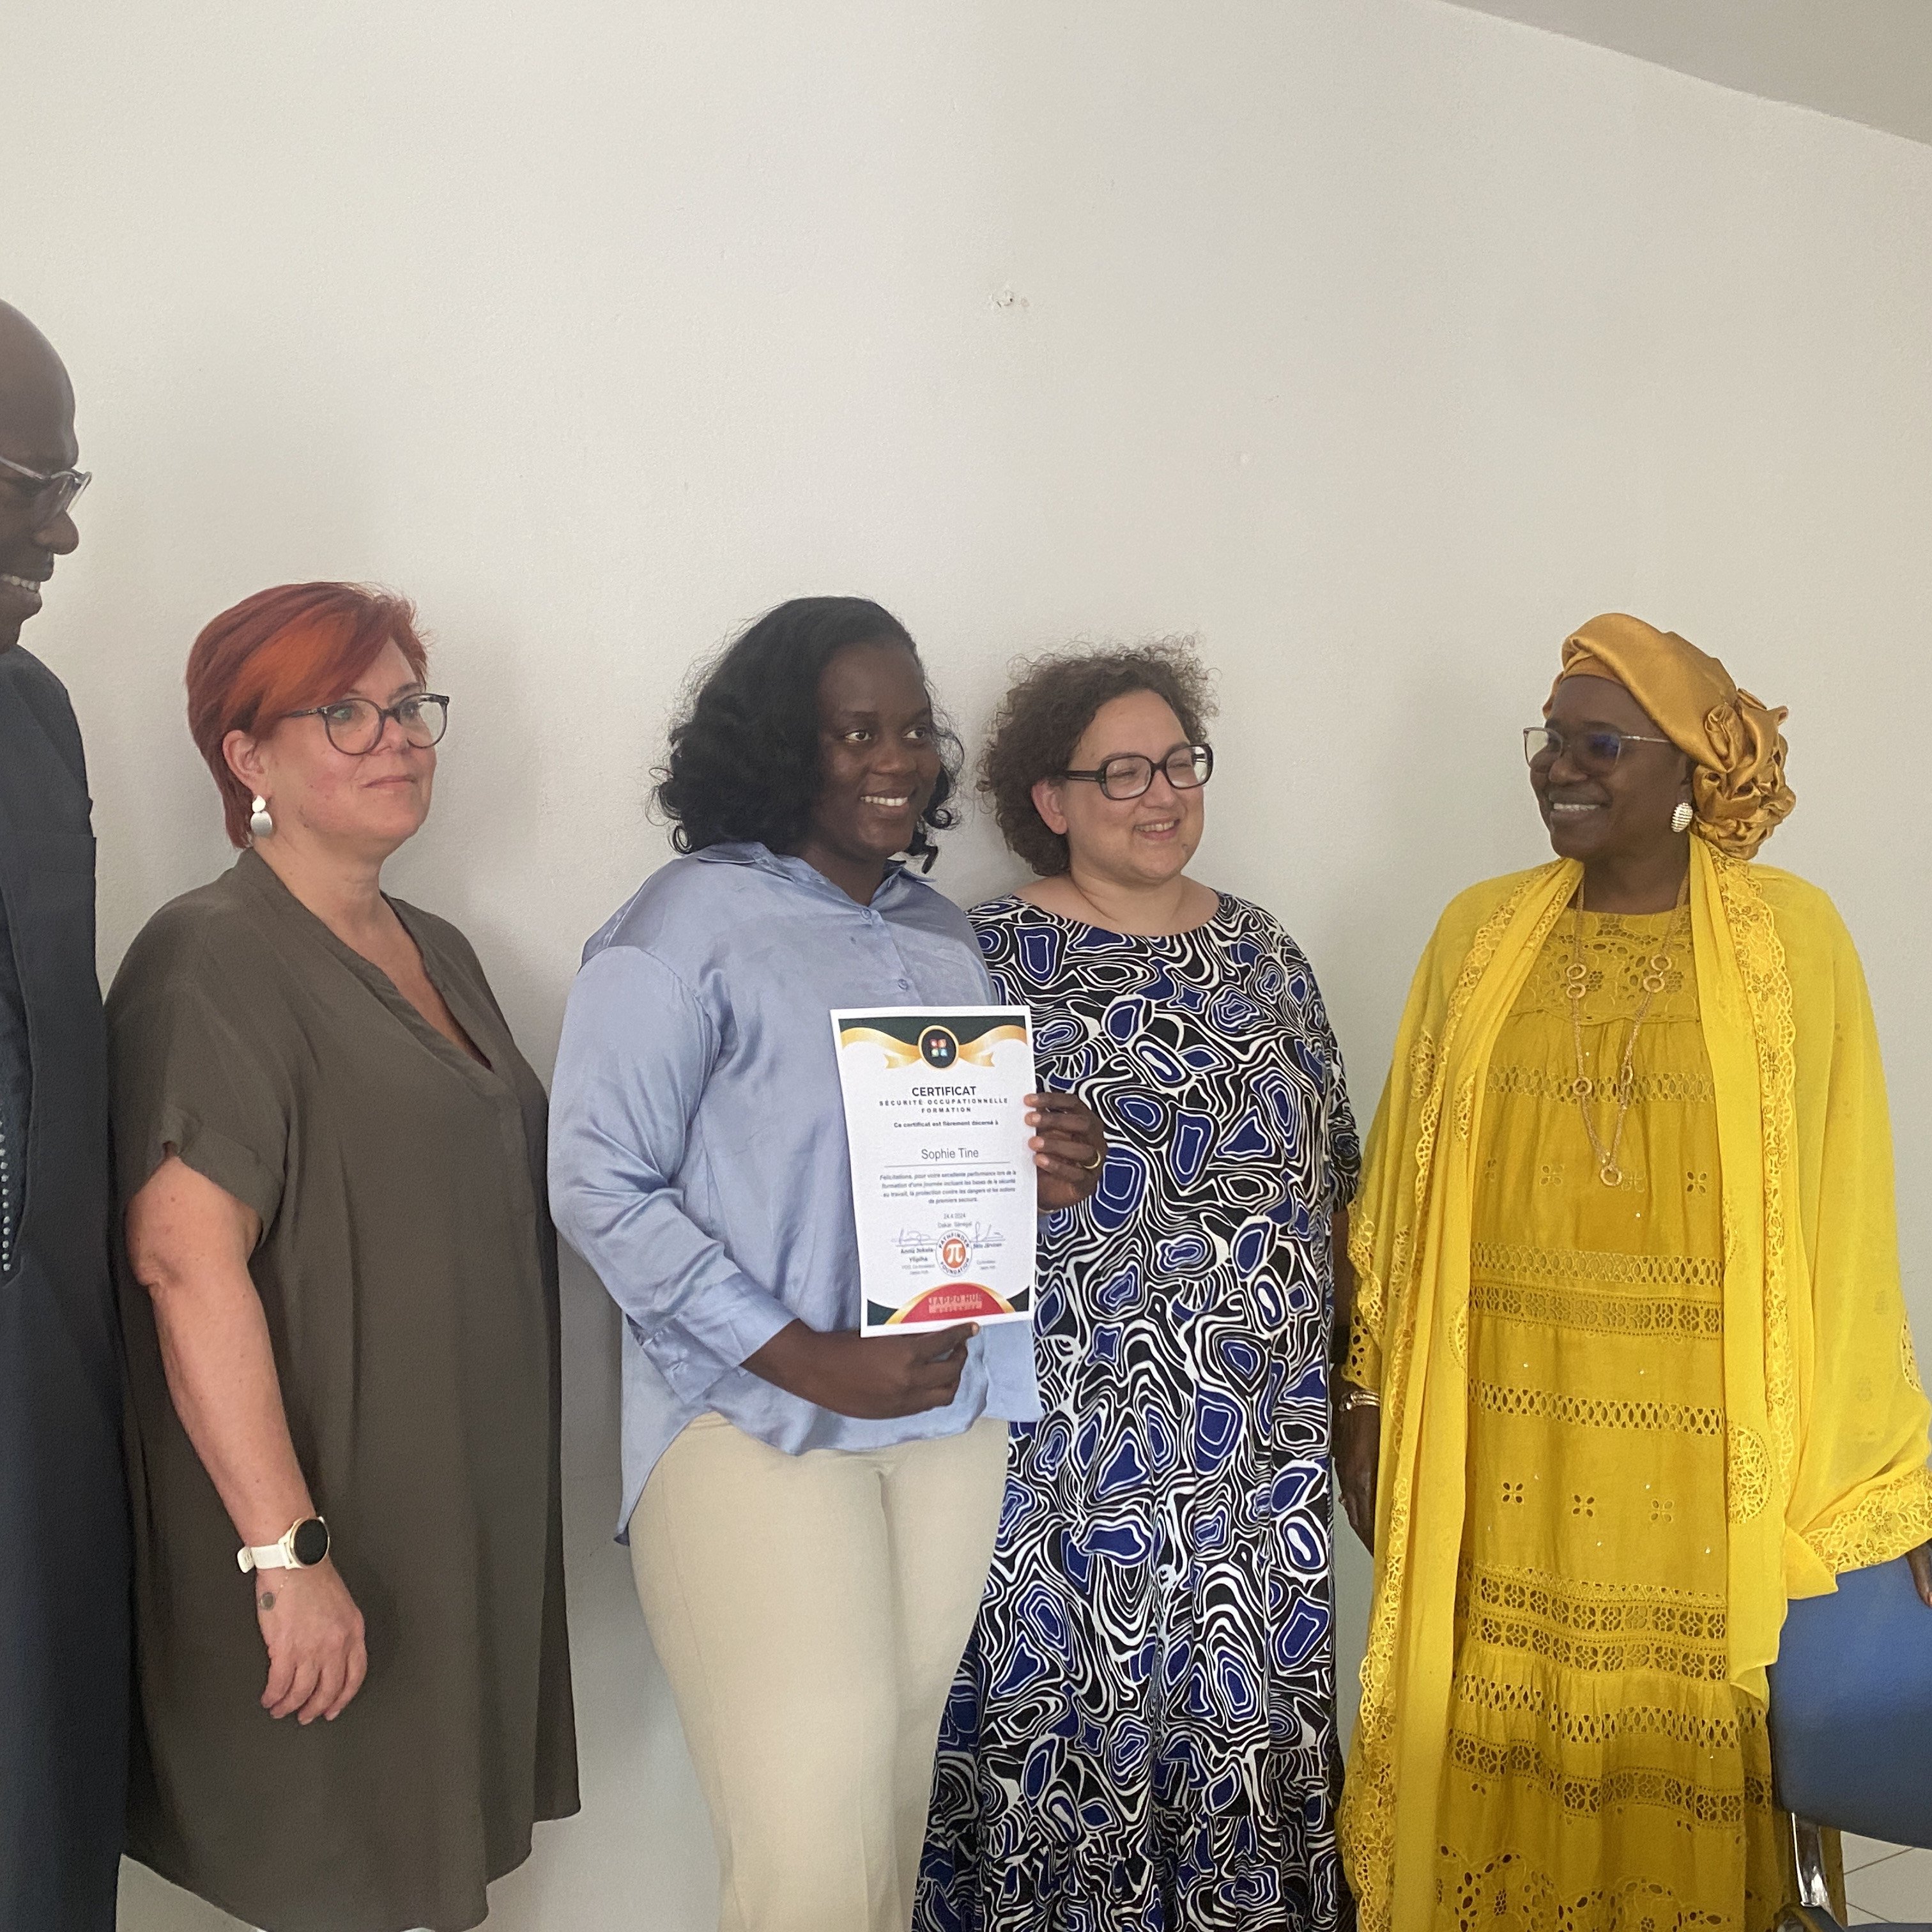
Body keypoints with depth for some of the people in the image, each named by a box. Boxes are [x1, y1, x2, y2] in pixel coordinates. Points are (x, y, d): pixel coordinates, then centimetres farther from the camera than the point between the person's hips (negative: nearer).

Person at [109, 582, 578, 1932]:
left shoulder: (440, 954, 13)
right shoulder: (213, 961, -13)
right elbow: (188, 1262, -21)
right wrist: (288, 1552, -26)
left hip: (472, 1522, 8)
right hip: (328, 1525, -7)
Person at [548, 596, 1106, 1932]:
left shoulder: (941, 933, 13)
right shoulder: (688, 925, -7)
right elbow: (601, 1185, -13)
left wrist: (1041, 1174, -3)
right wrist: (808, 1360, -18)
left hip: (952, 1423, 6)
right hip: (757, 1432, -6)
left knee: (898, 1810, 12)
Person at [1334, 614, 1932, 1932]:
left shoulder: (1792, 935, -2)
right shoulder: (1481, 934, 5)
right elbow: (1404, 1185, 7)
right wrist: (1370, 1400, 5)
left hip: (1704, 1458, -2)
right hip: (1506, 1446, 2)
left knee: (1681, 1779, 6)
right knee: (1506, 1770, 9)